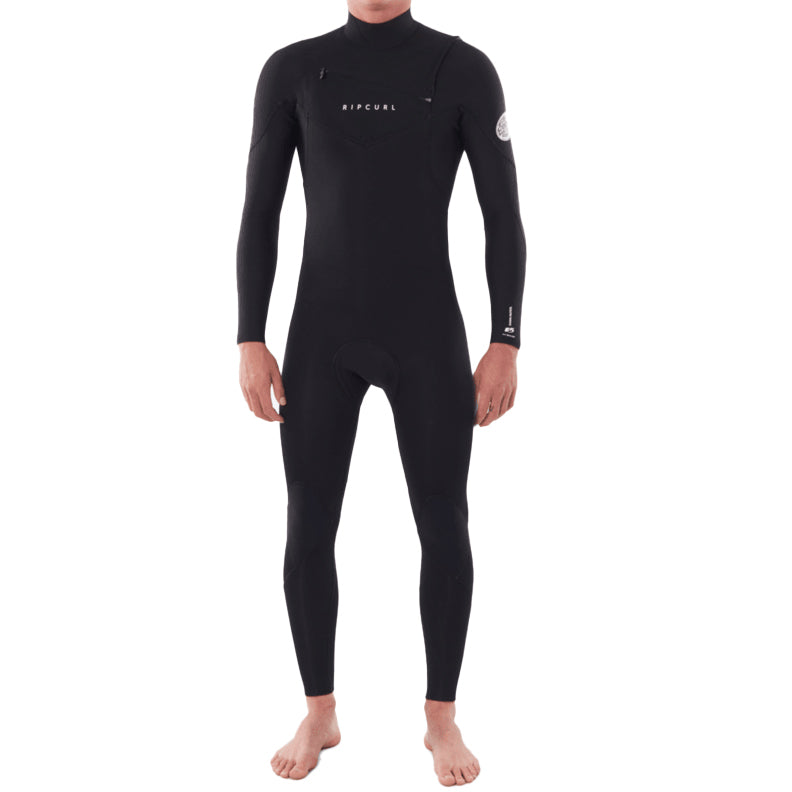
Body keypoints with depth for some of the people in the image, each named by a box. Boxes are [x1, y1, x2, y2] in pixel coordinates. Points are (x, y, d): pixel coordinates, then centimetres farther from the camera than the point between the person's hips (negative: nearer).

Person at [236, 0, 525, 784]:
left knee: (444, 529, 2)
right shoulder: (290, 70, 4)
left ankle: (441, 719, 23)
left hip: (429, 336, -1)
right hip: (323, 337, 1)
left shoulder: (466, 69, -1)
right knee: (308, 530, 3)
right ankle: (319, 715, 25)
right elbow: (258, 215, 4)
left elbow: (504, 216, -2)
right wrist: (250, 343, -2)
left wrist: (506, 344, -8)